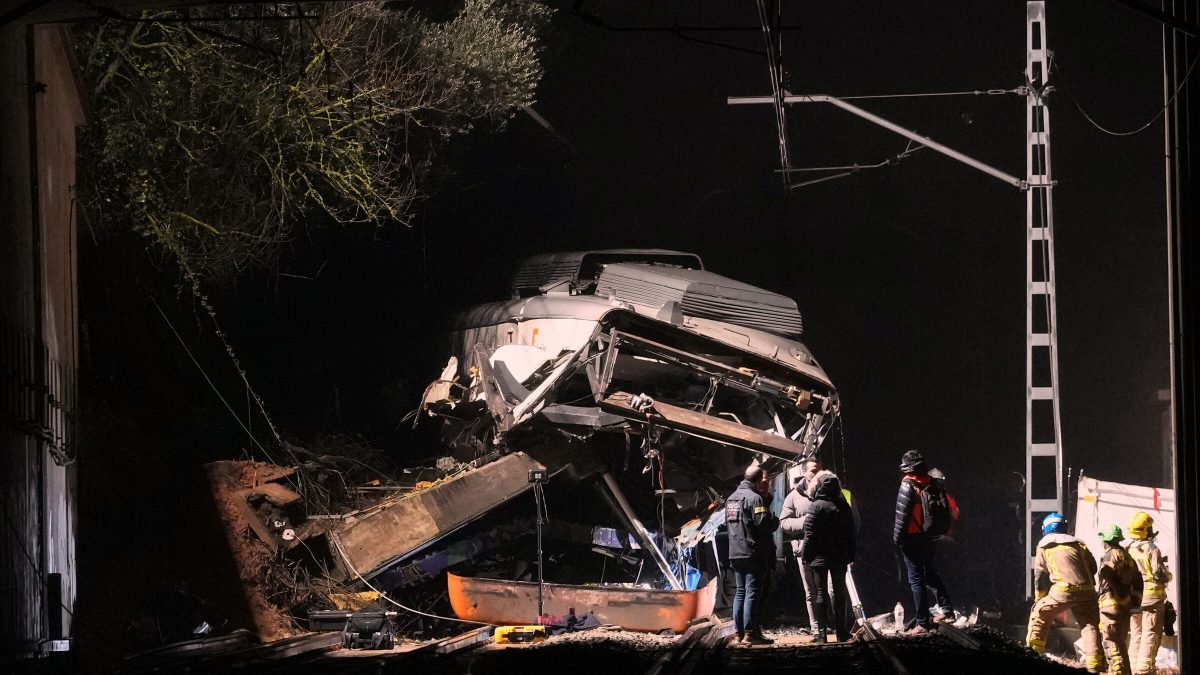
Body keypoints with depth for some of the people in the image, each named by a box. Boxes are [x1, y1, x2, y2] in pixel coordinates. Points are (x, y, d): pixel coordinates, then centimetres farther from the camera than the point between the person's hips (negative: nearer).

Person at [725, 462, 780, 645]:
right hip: (754, 553, -8)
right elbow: (764, 523, -22)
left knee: (740, 592, 11)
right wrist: (775, 521, -1)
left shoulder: (731, 498, 14)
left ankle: (738, 634, 11)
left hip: (735, 554, 8)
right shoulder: (754, 498, -14)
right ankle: (750, 633, -9)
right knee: (753, 592, -6)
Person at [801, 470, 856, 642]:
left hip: (818, 557, -4)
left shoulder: (816, 507, -12)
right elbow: (851, 533, 6)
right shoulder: (843, 506, 2)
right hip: (839, 557, 4)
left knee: (820, 593, 1)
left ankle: (821, 633, -2)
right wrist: (850, 555, 12)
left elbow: (810, 535, -15)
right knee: (840, 592, 12)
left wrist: (804, 554, -8)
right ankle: (841, 631, 13)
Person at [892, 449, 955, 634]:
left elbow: (902, 514, -17)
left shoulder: (908, 485, -15)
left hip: (912, 537, -7)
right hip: (929, 536, 7)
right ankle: (947, 610, 22)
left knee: (916, 578, -2)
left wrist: (897, 536, -7)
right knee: (930, 572, 24)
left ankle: (922, 622, -1)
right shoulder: (931, 483, 4)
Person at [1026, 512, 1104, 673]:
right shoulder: (1078, 544, 21)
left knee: (1039, 614, 16)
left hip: (1063, 591, -2)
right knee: (1091, 625, 9)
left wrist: (1039, 599, 23)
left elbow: (1040, 575, 14)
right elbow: (1092, 568, 20)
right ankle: (1094, 664, 0)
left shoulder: (1044, 547, 14)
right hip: (1086, 591, 2)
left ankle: (1033, 649, 10)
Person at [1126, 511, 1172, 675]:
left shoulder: (1128, 550, 3)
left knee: (1136, 634, 14)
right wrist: (1168, 575, 7)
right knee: (1151, 634, -4)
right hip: (1152, 597, -5)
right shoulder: (1151, 549, -12)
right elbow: (1160, 574, -15)